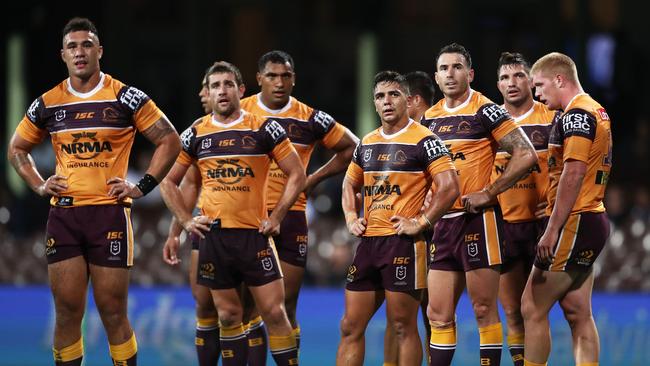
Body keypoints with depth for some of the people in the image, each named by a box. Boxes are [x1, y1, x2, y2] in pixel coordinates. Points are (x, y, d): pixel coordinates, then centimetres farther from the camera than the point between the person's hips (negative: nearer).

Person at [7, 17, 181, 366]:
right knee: (67, 312, 2)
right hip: (63, 216, 3)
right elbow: (17, 148, 23)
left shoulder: (125, 98, -1)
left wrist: (142, 187, -4)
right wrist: (39, 185, 9)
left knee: (113, 313, -2)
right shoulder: (47, 104, 8)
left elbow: (170, 141, 2)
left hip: (109, 214, -3)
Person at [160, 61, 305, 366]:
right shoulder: (196, 134, 6)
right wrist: (187, 221, 4)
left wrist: (276, 218, -4)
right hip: (214, 236, 2)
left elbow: (297, 174, 2)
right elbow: (169, 182, 15)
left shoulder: (264, 129, -1)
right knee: (228, 316, 6)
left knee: (274, 312, -6)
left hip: (254, 234, -2)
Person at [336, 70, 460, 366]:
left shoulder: (423, 141, -6)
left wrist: (421, 222, -15)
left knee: (403, 327, -4)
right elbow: (350, 185, 29)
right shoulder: (367, 143, 15)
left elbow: (449, 187, -14)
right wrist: (351, 218, 13)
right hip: (368, 242, 7)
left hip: (403, 243, -7)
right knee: (351, 327, 6)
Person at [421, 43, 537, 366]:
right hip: (443, 221, 7)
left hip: (478, 218, -7)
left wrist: (489, 192, -14)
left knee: (484, 309, -4)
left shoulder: (485, 111, -7)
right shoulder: (430, 117, 13)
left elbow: (526, 154, -12)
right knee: (438, 314, 6)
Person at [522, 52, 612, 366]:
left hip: (574, 223, -10)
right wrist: (553, 207, 18)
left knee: (532, 310, -7)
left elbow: (574, 173, -23)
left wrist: (552, 230, -24)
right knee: (578, 314, 9)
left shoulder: (577, 114, -13)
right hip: (592, 220, 10)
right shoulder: (597, 112, 18)